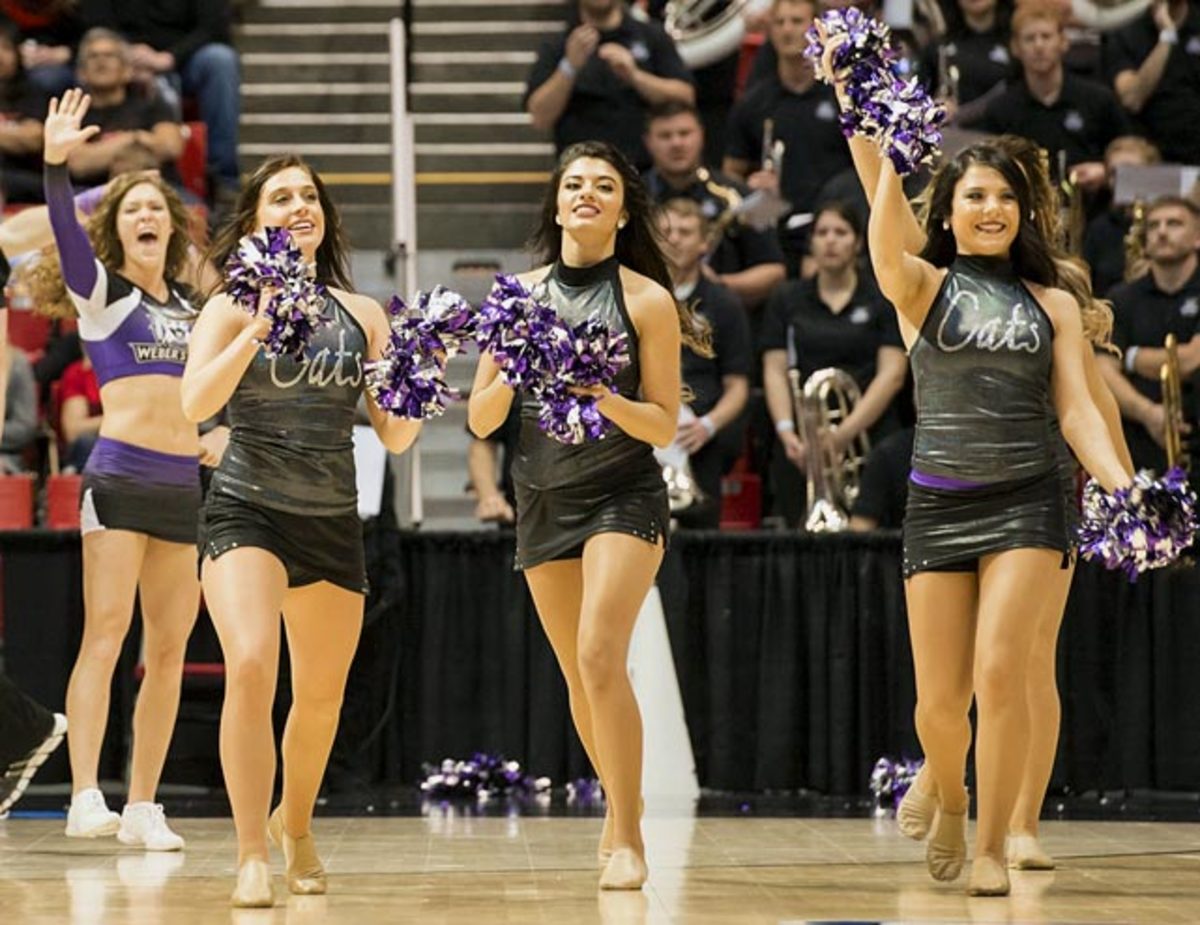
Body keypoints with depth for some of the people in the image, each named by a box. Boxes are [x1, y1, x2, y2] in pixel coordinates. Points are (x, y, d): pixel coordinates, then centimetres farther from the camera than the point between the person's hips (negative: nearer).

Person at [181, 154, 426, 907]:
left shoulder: (363, 315, 7)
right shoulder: (233, 308, -1)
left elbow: (395, 436, 8)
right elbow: (196, 404, -17)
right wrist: (259, 327, -24)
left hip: (334, 523, 4)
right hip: (248, 513, -4)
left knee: (322, 695, 12)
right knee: (250, 665, -25)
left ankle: (296, 825, 40)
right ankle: (253, 858, -20)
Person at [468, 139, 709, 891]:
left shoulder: (646, 300, -3)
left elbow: (664, 425, -4)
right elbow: (480, 420, 6)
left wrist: (605, 397, -21)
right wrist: (514, 371, -13)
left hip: (624, 496, -4)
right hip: (544, 500, 4)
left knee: (601, 656, -20)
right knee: (579, 677, 9)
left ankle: (628, 841, -15)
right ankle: (622, 805, 30)